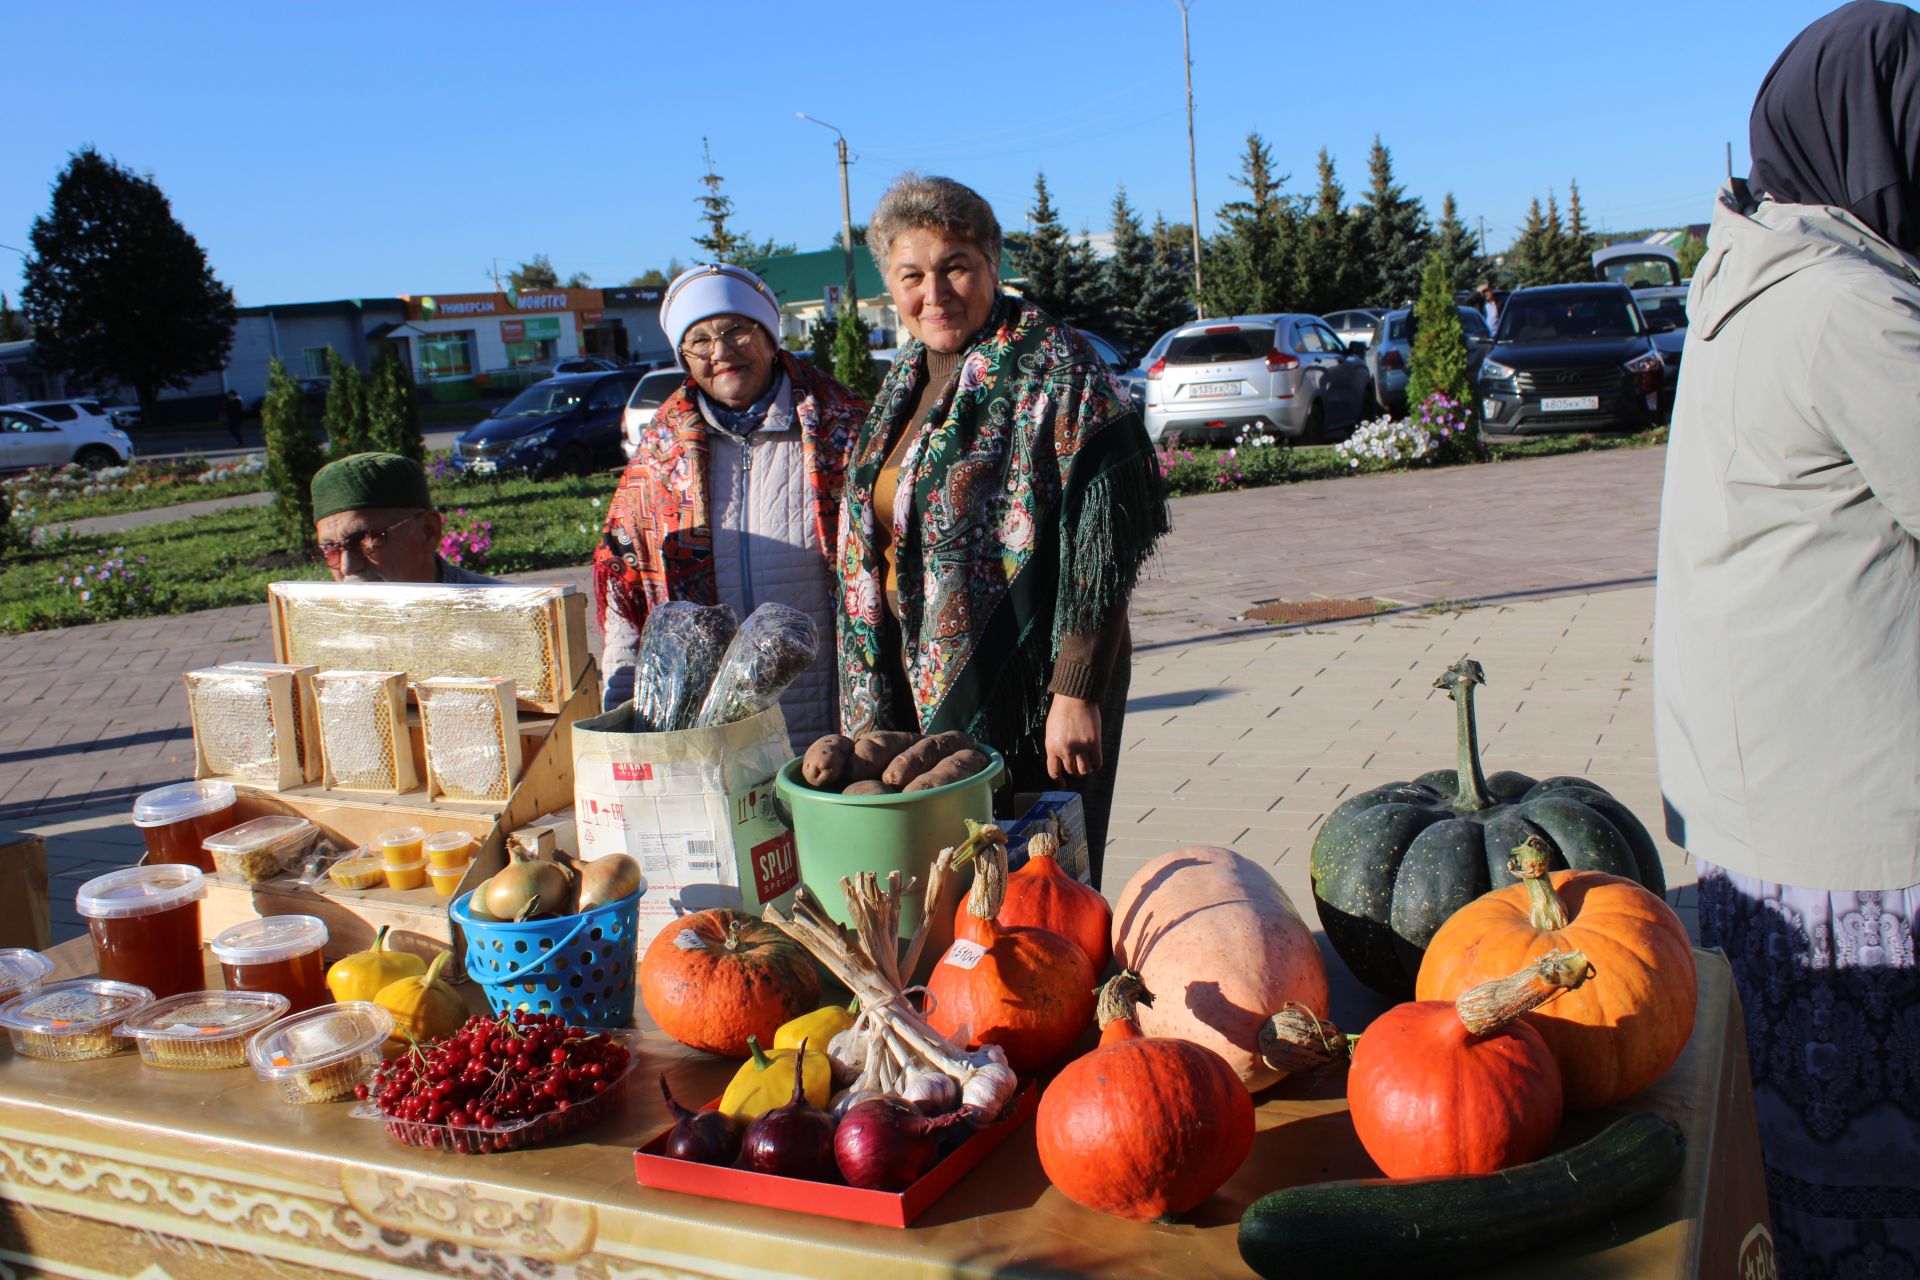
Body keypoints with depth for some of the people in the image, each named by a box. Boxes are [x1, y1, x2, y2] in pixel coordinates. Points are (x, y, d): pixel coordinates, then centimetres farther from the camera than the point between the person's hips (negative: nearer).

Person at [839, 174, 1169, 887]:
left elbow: (1101, 547, -16)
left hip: (1023, 694, -7)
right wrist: (874, 702, 18)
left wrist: (1077, 691, -20)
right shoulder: (906, 384, 13)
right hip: (916, 693, 7)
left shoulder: (1054, 370, -11)